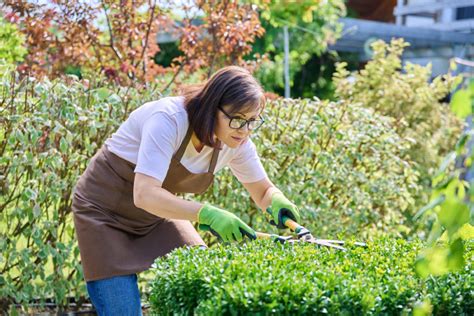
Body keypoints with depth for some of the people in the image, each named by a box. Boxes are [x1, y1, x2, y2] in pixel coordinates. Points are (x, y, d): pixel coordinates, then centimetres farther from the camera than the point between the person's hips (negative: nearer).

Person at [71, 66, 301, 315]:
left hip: (158, 215, 6)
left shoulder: (236, 142, -13)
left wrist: (277, 201, -24)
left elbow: (263, 191, 0)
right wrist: (207, 214, -50)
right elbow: (144, 195, -41)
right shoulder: (169, 119, -32)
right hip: (105, 212, -6)